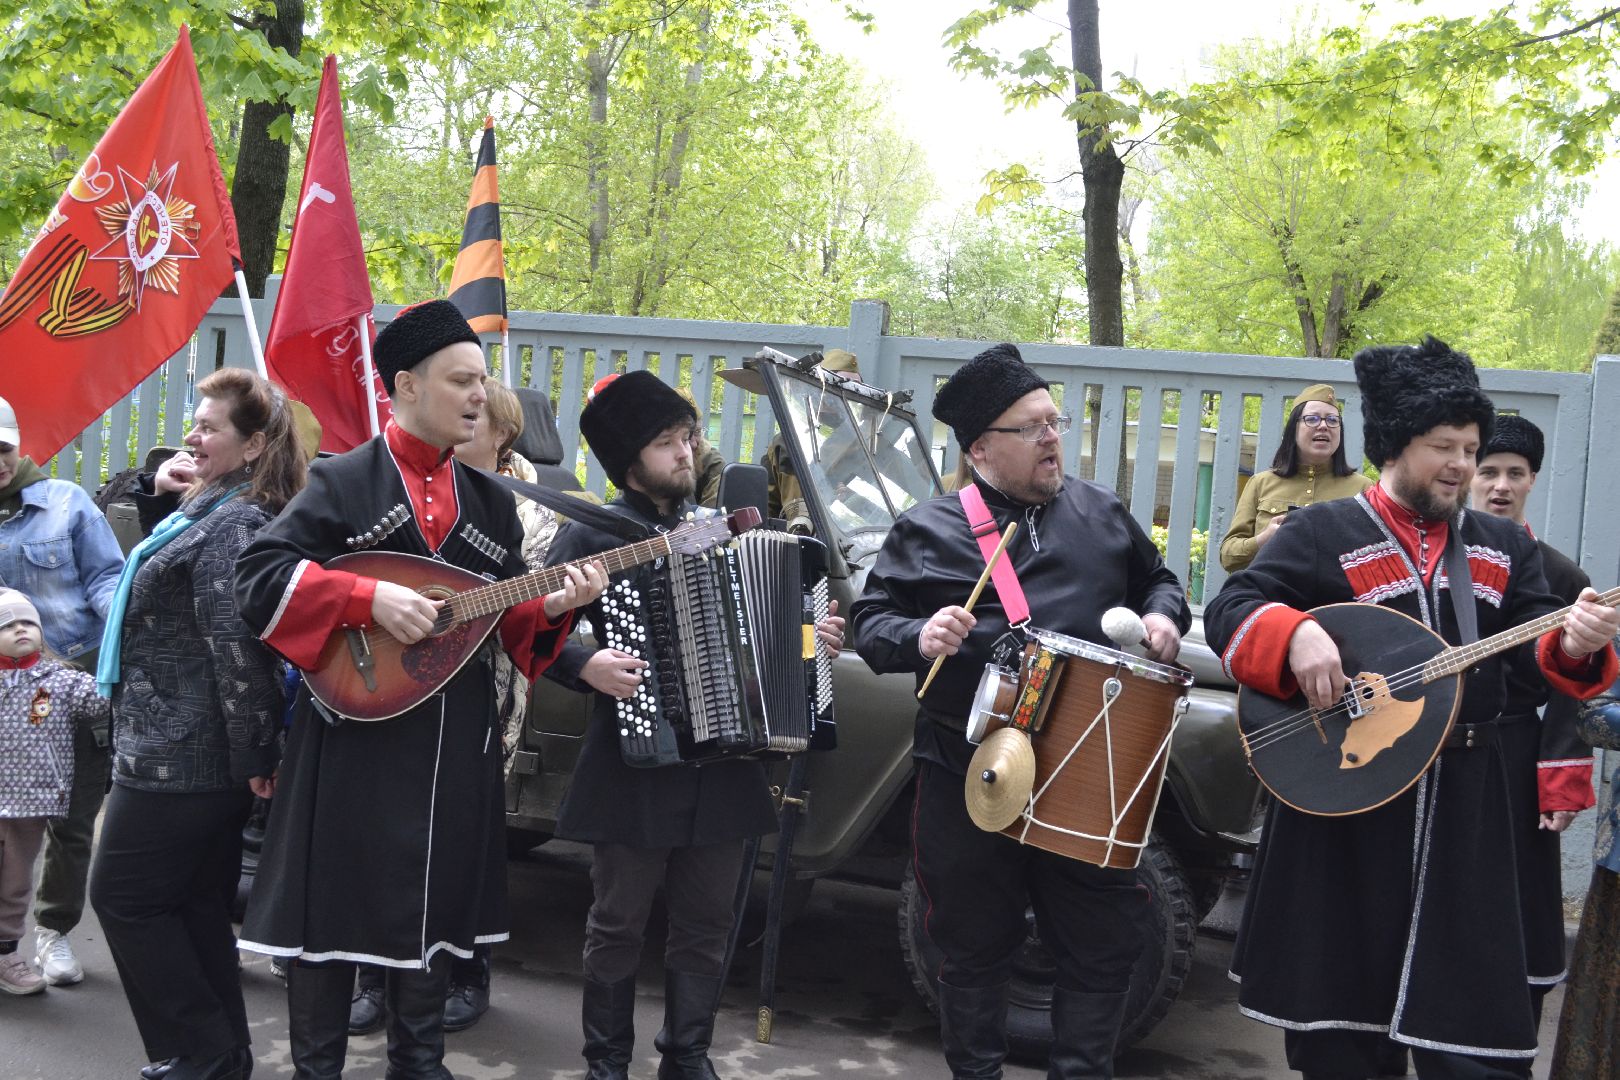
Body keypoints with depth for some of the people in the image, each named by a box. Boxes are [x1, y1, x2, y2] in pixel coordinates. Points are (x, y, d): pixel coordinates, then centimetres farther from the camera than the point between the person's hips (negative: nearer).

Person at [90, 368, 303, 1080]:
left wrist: (251, 753, -21)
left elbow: (235, 646, -24)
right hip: (199, 752, 10)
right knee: (195, 905, 14)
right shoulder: (214, 513, 16)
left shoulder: (232, 524, -17)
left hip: (180, 755, -10)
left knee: (123, 896, 0)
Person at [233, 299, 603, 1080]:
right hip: (356, 735, -5)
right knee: (334, 908, 3)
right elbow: (257, 576, -13)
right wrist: (368, 598, -22)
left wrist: (552, 607, -9)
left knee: (436, 909, 13)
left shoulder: (491, 502, 11)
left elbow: (509, 622, 12)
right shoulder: (342, 482, -6)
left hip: (455, 744, 5)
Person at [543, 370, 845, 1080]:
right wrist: (586, 666, -22)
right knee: (617, 925, 7)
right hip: (635, 769, -4)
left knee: (705, 926, 12)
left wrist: (813, 637, 6)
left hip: (721, 771, 4)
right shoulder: (592, 536, -4)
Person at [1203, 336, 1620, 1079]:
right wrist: (1296, 635, -28)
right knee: (1331, 992, 8)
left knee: (1470, 1011, 5)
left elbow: (1537, 648, 5)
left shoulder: (1504, 548, 12)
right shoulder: (1321, 532, -1)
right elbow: (1229, 611, -8)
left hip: (1464, 799, 3)